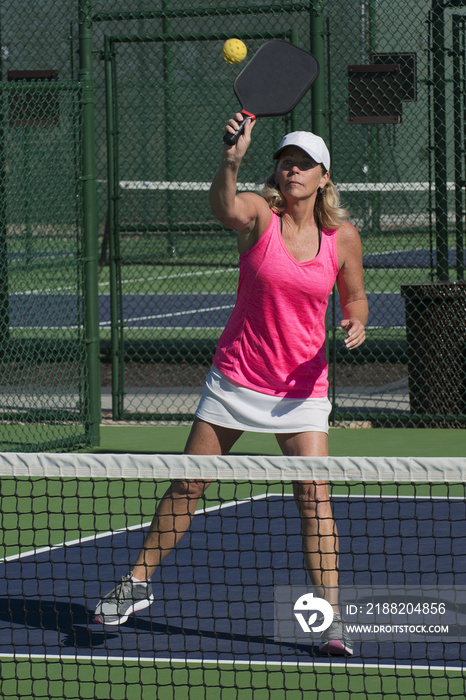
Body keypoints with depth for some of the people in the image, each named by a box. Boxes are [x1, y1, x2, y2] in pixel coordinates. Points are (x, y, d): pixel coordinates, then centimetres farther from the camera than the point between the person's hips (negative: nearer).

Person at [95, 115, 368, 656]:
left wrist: (355, 323, -10)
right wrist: (232, 160, -54)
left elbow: (354, 297, 14)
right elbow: (223, 207, -33)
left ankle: (330, 618, -9)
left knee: (314, 497, -12)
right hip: (237, 376, 0)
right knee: (187, 486, 7)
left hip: (302, 385, 0)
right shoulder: (259, 214, -9)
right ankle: (137, 583, 23)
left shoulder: (343, 238, -2)